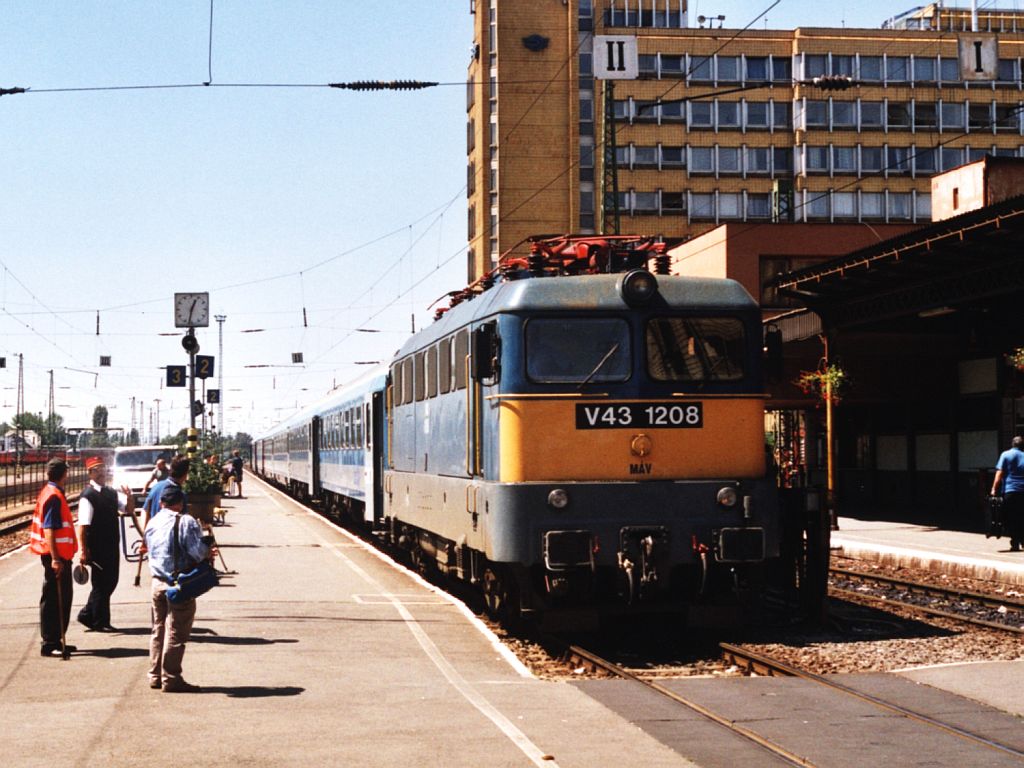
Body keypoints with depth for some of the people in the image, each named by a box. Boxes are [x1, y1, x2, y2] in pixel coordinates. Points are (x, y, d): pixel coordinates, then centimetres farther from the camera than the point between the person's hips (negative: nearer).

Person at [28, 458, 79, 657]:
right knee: (53, 600, -4)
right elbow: (49, 529, -23)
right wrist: (55, 558, -26)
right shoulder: (54, 496, -17)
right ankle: (49, 644, 0)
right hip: (56, 556, -10)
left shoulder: (50, 492, 12)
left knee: (62, 599, 15)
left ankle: (57, 640, 22)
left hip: (60, 555, 10)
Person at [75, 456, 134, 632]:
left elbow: (129, 509, 14)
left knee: (111, 582, 13)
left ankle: (87, 614, 26)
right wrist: (83, 551, -23)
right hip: (97, 549, -8)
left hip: (112, 546, 8)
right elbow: (82, 525, -18)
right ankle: (99, 622, 13)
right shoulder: (87, 496, -14)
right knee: (101, 584, 1)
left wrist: (129, 496, -7)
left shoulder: (111, 493, 11)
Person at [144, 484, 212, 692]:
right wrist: (208, 554, 3)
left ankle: (155, 675, 22)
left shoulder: (152, 523, 9)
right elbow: (198, 550, -21)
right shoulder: (185, 522, -13)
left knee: (158, 630, 17)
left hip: (157, 582, 7)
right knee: (176, 632, -1)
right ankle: (171, 679, 2)